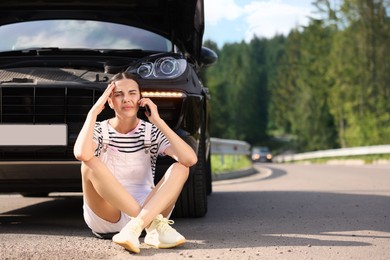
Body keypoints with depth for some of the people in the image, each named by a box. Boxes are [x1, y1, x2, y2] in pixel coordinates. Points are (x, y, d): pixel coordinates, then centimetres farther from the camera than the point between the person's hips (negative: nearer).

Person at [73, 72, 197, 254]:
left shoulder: (152, 132, 1)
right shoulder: (100, 130, -2)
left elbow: (190, 159, -18)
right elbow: (81, 154, -28)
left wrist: (159, 122, -17)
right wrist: (93, 111, -19)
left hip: (148, 208, 1)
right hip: (106, 217, -1)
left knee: (180, 168, -20)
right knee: (90, 163, -27)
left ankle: (135, 228, -39)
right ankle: (153, 225, -33)